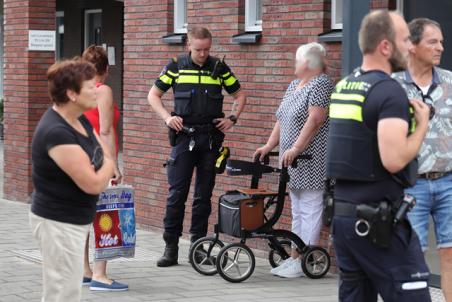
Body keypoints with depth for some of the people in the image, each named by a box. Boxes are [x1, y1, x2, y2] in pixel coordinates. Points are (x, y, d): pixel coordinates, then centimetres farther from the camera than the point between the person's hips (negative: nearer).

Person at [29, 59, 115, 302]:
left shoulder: (80, 120, 5)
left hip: (76, 219, 10)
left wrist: (100, 170, -10)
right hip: (59, 223, -10)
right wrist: (107, 166, -4)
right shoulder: (56, 132, -25)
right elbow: (94, 184, -25)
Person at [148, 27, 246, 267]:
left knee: (204, 195, 6)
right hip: (184, 137, -1)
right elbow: (153, 95, 8)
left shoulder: (219, 68, 6)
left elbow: (240, 96, 16)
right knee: (177, 193, -5)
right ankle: (171, 248, 1)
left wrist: (232, 118, 1)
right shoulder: (176, 67, 2)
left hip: (211, 138, 2)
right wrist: (167, 117, -6)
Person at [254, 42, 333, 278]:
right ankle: (295, 258, 15)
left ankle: (304, 262, -6)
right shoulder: (294, 85, 18)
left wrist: (296, 148, -24)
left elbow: (315, 120, -20)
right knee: (297, 211, 11)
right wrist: (269, 145, 13)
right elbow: (282, 120, 20)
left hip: (311, 161, -10)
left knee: (309, 210, -7)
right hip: (294, 162, 10)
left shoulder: (320, 85, -11)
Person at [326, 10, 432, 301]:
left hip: (342, 212, 9)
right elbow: (394, 160, -24)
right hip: (378, 220, -9)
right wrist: (422, 125, -9)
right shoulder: (389, 91, -15)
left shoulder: (343, 87, 13)